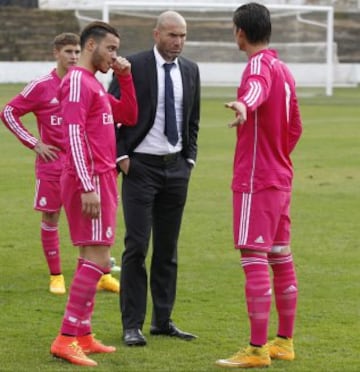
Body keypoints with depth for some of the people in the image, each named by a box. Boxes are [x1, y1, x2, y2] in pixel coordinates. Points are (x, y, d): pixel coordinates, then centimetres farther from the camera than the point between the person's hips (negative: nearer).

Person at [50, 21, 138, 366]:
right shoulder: (77, 81, -12)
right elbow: (73, 135, -20)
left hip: (100, 180, 10)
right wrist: (88, 187, -25)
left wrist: (125, 78, 10)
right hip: (91, 181, -10)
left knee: (92, 258, 12)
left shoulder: (94, 83, 18)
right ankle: (66, 339, -15)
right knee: (97, 260, -13)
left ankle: (83, 337, 15)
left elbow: (129, 117, 22)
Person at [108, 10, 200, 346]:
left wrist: (190, 159, 9)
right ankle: (132, 325, -3)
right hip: (141, 166, -5)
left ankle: (163, 321, 14)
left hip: (176, 167, 5)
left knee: (168, 248, 8)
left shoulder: (190, 70, 8)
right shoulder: (133, 66, -8)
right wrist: (120, 157, -9)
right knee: (137, 246, -7)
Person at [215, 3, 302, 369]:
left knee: (254, 258, -10)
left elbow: (257, 88, -39)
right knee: (281, 258, 13)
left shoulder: (260, 64, -13)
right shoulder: (283, 69, 14)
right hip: (280, 177, 10)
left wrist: (244, 105, -60)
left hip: (255, 180, -10)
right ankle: (284, 342, 21)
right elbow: (294, 128, 23)